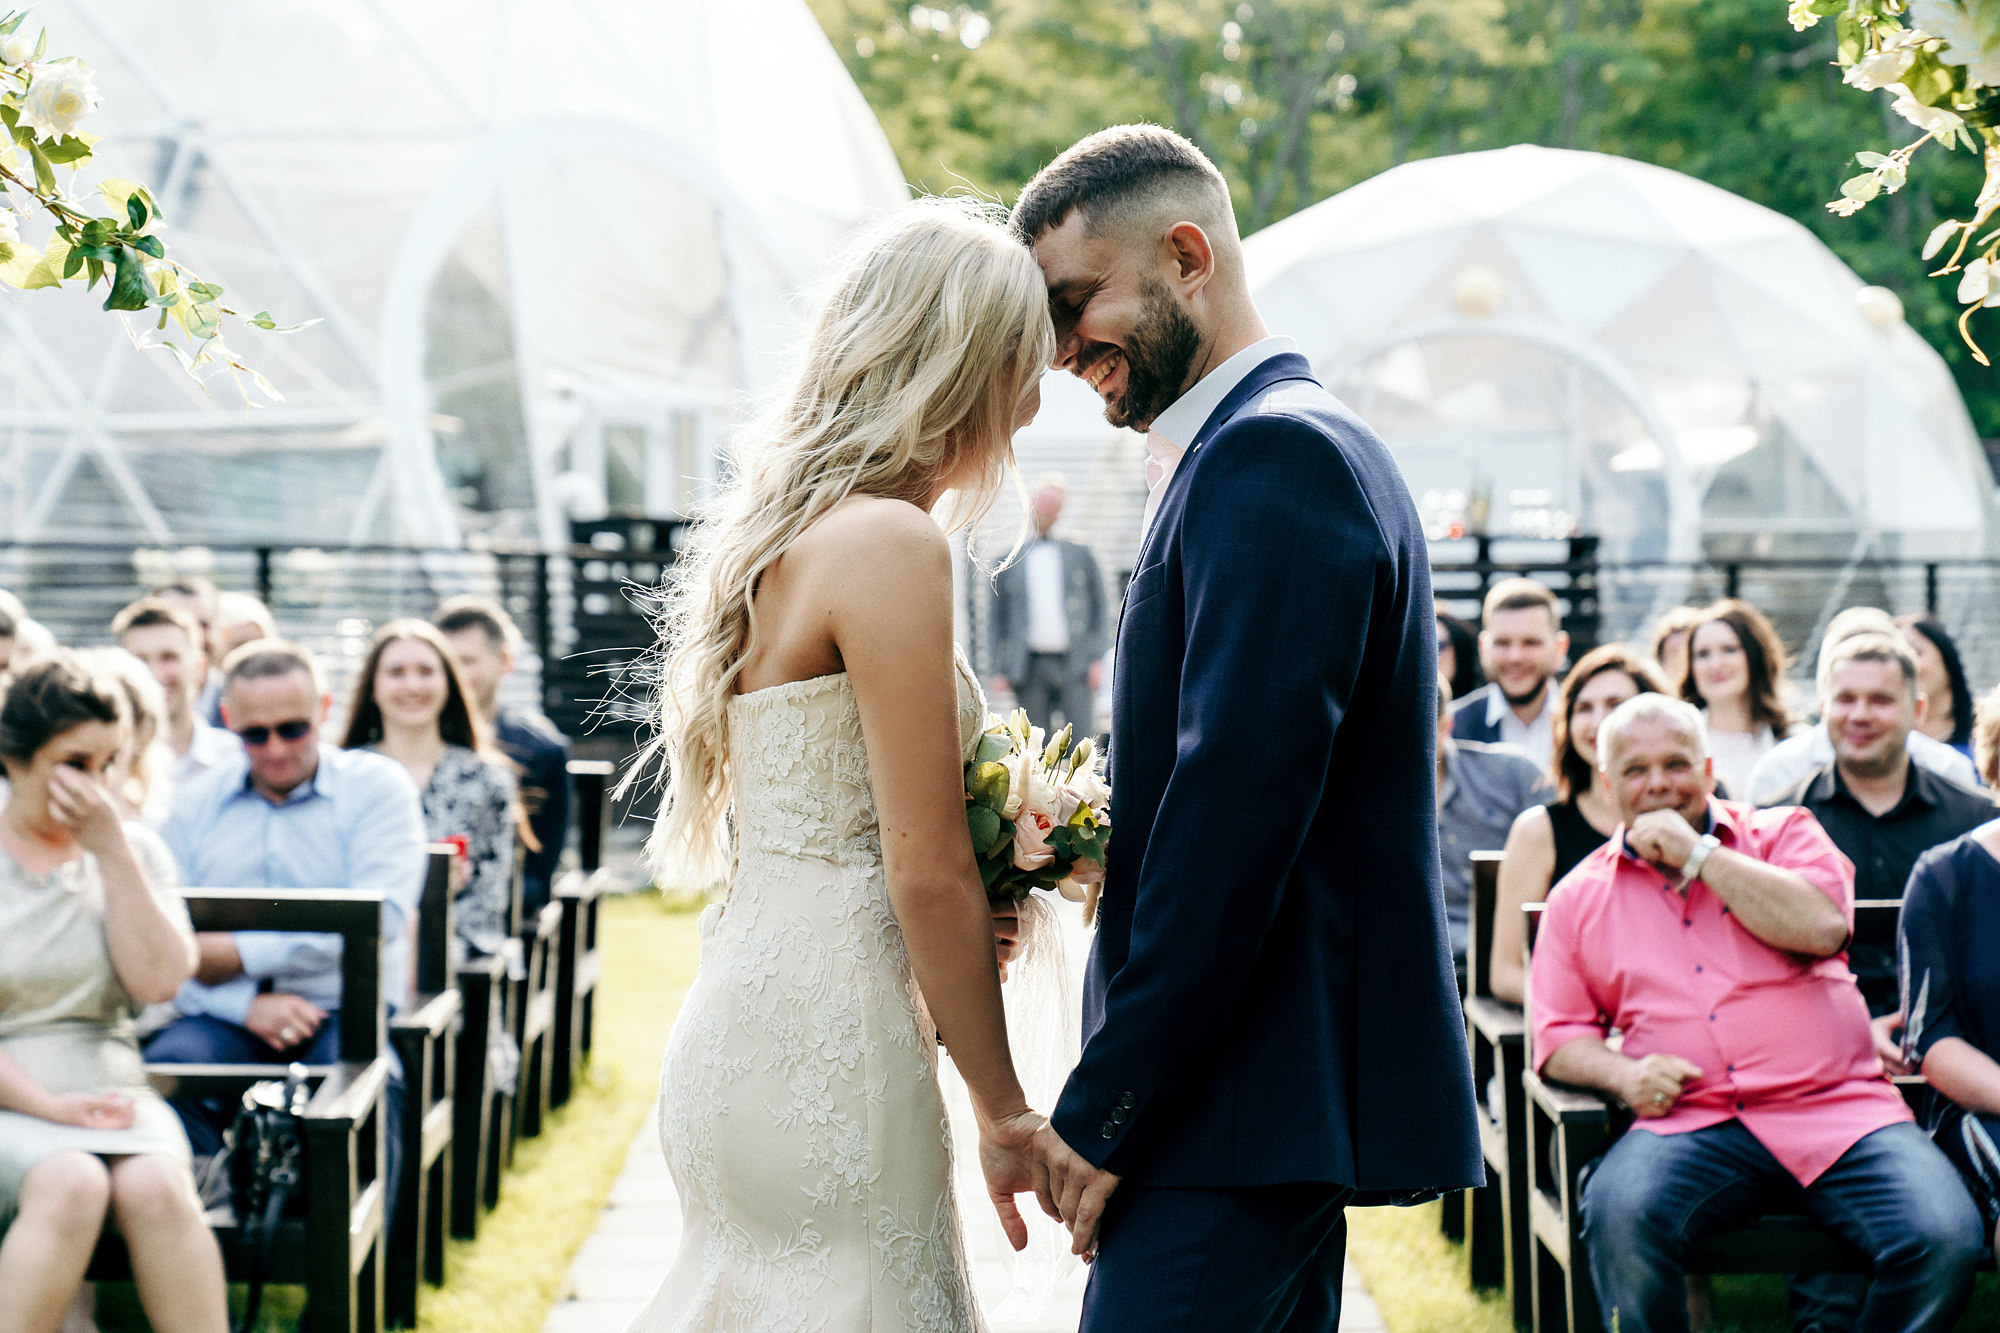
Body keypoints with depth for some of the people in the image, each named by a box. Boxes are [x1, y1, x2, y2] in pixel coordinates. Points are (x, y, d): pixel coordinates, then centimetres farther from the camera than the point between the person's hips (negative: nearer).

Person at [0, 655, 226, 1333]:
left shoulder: (133, 852, 14)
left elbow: (156, 980, -2)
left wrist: (111, 848, -6)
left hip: (111, 1091, 3)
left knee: (155, 1186, -32)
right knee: (70, 1184, -35)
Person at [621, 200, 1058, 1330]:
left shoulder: (780, 532, 13)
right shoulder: (892, 545, -15)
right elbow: (928, 873, -15)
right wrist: (1005, 1109, -8)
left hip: (747, 1018, 9)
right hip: (825, 1055, -9)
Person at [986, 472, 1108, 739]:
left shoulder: (1080, 554, 15)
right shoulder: (1009, 563, 15)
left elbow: (1098, 608, 12)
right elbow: (1000, 619, 15)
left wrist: (1096, 658, 1)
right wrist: (1000, 670, 6)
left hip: (1075, 666, -1)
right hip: (1030, 666, 1)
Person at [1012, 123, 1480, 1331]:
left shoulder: (1273, 456, -14)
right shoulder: (1284, 441, 18)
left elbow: (1237, 813, -21)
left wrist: (1105, 1109, -18)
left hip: (1252, 1097, -10)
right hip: (1295, 1089, 10)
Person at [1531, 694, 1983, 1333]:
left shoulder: (1783, 832, 14)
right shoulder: (1580, 897, 18)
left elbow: (1822, 926, -7)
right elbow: (1559, 1038, 16)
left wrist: (1695, 853, -3)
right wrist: (1622, 1074, -6)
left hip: (1839, 1108, 0)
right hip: (1691, 1122, 0)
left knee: (1945, 1237, -26)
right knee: (1619, 1218, -34)